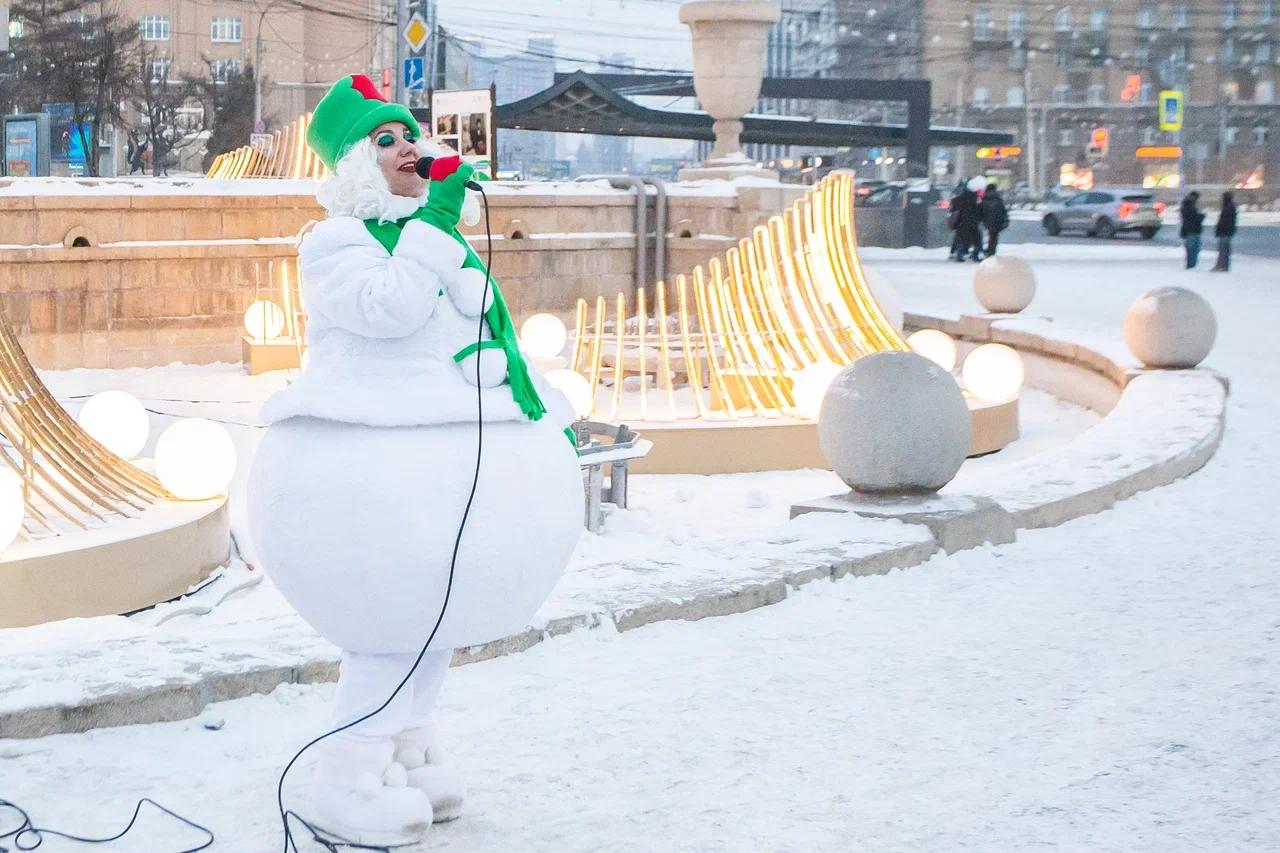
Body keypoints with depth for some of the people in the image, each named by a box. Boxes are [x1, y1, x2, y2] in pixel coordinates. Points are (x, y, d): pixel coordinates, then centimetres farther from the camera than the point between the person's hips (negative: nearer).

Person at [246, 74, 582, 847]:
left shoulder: (445, 241, 20)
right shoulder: (335, 244, -4)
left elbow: (494, 340, 25)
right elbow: (390, 307, -24)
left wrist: (546, 415, 21)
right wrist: (435, 221, -22)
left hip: (461, 461, 9)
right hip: (380, 469, -8)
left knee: (443, 613, 13)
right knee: (405, 622, -11)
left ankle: (408, 748, 29)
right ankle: (346, 785, -2)